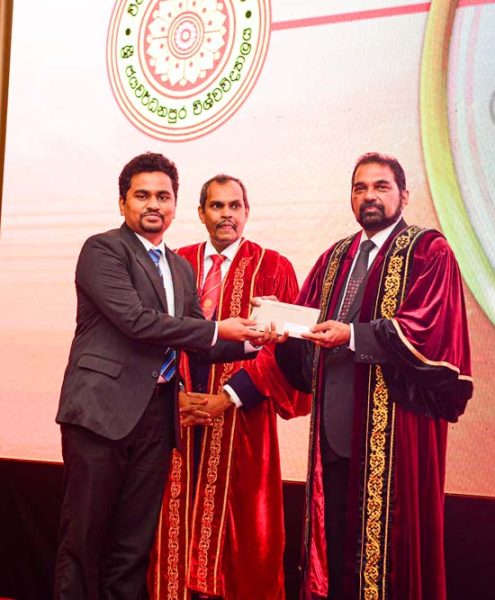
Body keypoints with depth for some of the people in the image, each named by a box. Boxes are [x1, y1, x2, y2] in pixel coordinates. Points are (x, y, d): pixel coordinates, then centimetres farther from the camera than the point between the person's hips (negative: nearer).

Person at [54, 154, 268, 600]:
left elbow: (200, 345, 17)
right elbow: (135, 320, -16)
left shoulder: (182, 268, 18)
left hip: (156, 414, 6)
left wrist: (252, 341, -1)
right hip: (102, 409, -6)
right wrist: (216, 329, -11)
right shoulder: (102, 249, -3)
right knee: (84, 537, 2)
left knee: (134, 543, 11)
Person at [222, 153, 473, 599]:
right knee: (335, 535, 9)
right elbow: (299, 337, 13)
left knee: (387, 538, 0)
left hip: (394, 424, -5)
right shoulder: (335, 258, 18)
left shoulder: (429, 251, 1)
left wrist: (353, 336, -20)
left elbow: (426, 327, -13)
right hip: (336, 422, 5)